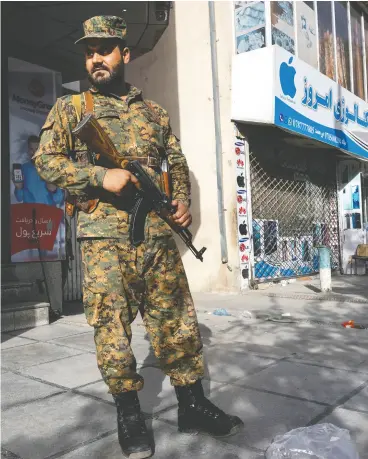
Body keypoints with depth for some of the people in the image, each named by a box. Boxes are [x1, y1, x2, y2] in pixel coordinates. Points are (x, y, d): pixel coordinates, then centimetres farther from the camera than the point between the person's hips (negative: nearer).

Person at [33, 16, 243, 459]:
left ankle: (192, 405, 21)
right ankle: (129, 415, 20)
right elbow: (46, 160, -1)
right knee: (112, 324, 1)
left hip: (158, 233, 3)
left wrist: (182, 202, 4)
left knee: (177, 319, 6)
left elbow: (178, 163, 23)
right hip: (103, 236, -2)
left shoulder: (153, 112, 18)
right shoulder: (70, 108, 9)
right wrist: (101, 176, -15)